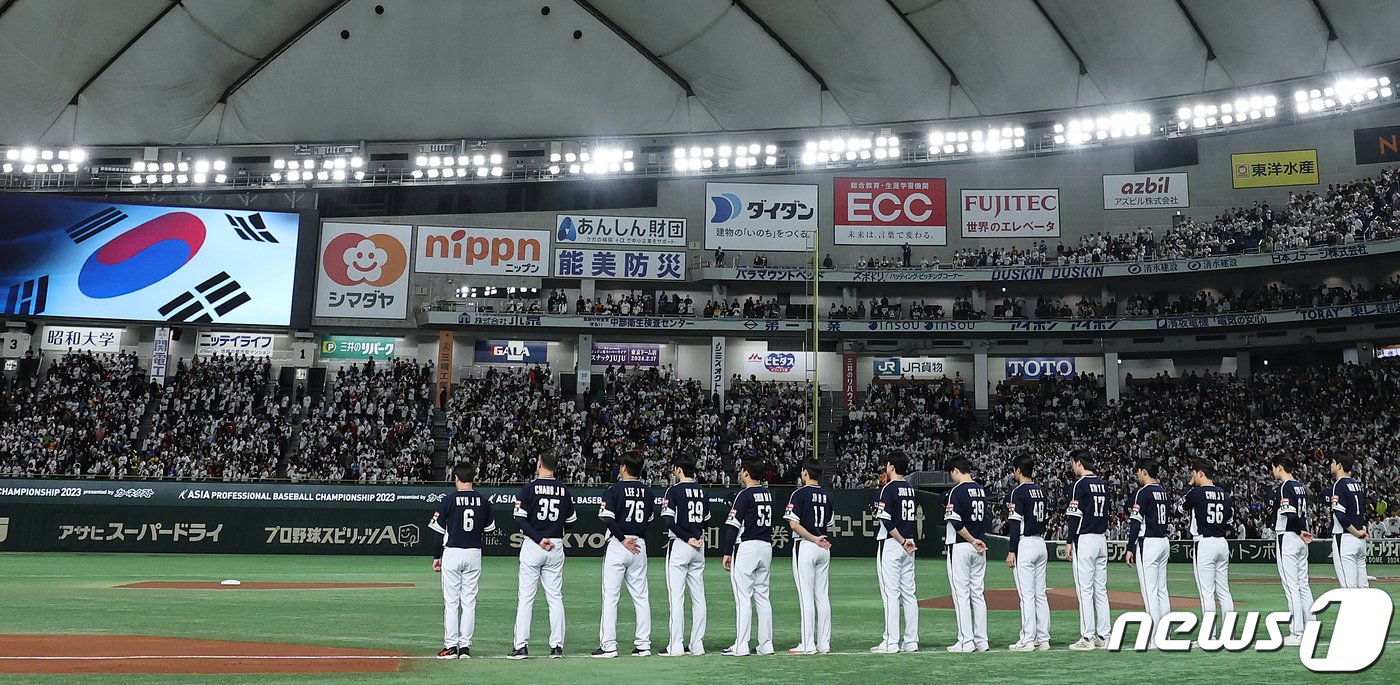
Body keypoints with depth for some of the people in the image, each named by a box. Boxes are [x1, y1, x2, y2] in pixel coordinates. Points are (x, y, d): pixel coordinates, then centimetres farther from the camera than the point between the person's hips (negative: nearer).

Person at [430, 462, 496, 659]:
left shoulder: (449, 500, -7)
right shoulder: (483, 501, 2)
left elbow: (438, 530, -4)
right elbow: (489, 529, 10)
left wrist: (437, 556, 4)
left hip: (452, 553, -3)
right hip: (474, 554, 3)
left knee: (451, 601, 2)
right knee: (469, 601, 6)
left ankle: (451, 645, 2)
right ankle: (465, 646, 6)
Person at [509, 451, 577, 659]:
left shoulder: (530, 488, -6)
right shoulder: (563, 490, 5)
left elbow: (520, 519, -12)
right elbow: (571, 520, 11)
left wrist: (539, 539, -12)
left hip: (532, 547, -3)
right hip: (556, 547, 3)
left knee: (525, 597, 1)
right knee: (556, 598, 8)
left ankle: (522, 646, -1)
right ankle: (557, 646, 7)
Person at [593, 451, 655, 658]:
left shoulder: (615, 489, -8)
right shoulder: (646, 491, 7)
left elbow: (608, 518, -18)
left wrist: (622, 539, -11)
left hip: (617, 546, -5)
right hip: (639, 546, 5)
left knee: (610, 596, -1)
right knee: (641, 597, 9)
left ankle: (608, 645, -2)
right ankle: (644, 645, 10)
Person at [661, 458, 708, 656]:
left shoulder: (674, 491, -9)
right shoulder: (702, 491, 10)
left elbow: (669, 522, -17)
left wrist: (688, 538, -11)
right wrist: (697, 537, 12)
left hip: (680, 545, -6)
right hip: (698, 546, 6)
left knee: (676, 596, -4)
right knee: (698, 597, 8)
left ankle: (676, 646, -4)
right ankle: (697, 645, 10)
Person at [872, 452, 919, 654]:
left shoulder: (889, 489, -11)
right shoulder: (911, 489, 11)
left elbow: (887, 520, -20)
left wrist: (902, 541, -15)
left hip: (891, 544, -8)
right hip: (908, 544, 8)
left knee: (890, 593, -6)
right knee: (908, 593, 10)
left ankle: (891, 642, -6)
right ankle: (911, 641, 12)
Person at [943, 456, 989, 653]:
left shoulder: (957, 491, -12)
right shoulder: (981, 490, 11)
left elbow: (956, 522, -20)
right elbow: (984, 520, 14)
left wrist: (972, 541, -12)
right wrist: (977, 540, 11)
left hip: (960, 547, -8)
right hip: (979, 548, 8)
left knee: (961, 593, -4)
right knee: (977, 593, 11)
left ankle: (966, 642, -4)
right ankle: (981, 641, 13)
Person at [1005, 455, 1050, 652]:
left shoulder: (1017, 492, -12)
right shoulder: (1041, 491, 13)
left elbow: (1015, 524, -16)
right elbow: (1043, 519, 16)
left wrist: (1011, 551, -15)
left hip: (1025, 544, -8)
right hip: (1041, 543, 8)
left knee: (1026, 595, -7)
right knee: (1040, 594, 10)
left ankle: (1027, 640, -6)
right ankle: (1043, 639, 12)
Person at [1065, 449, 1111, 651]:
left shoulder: (1080, 485, -10)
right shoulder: (1103, 484, 14)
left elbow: (1075, 516, -14)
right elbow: (1105, 512, 16)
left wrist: (1069, 542, -11)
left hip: (1085, 539, -8)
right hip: (1102, 539, 8)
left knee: (1085, 590, -6)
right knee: (1101, 589, 10)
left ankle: (1087, 638, -6)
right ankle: (1103, 637, 12)